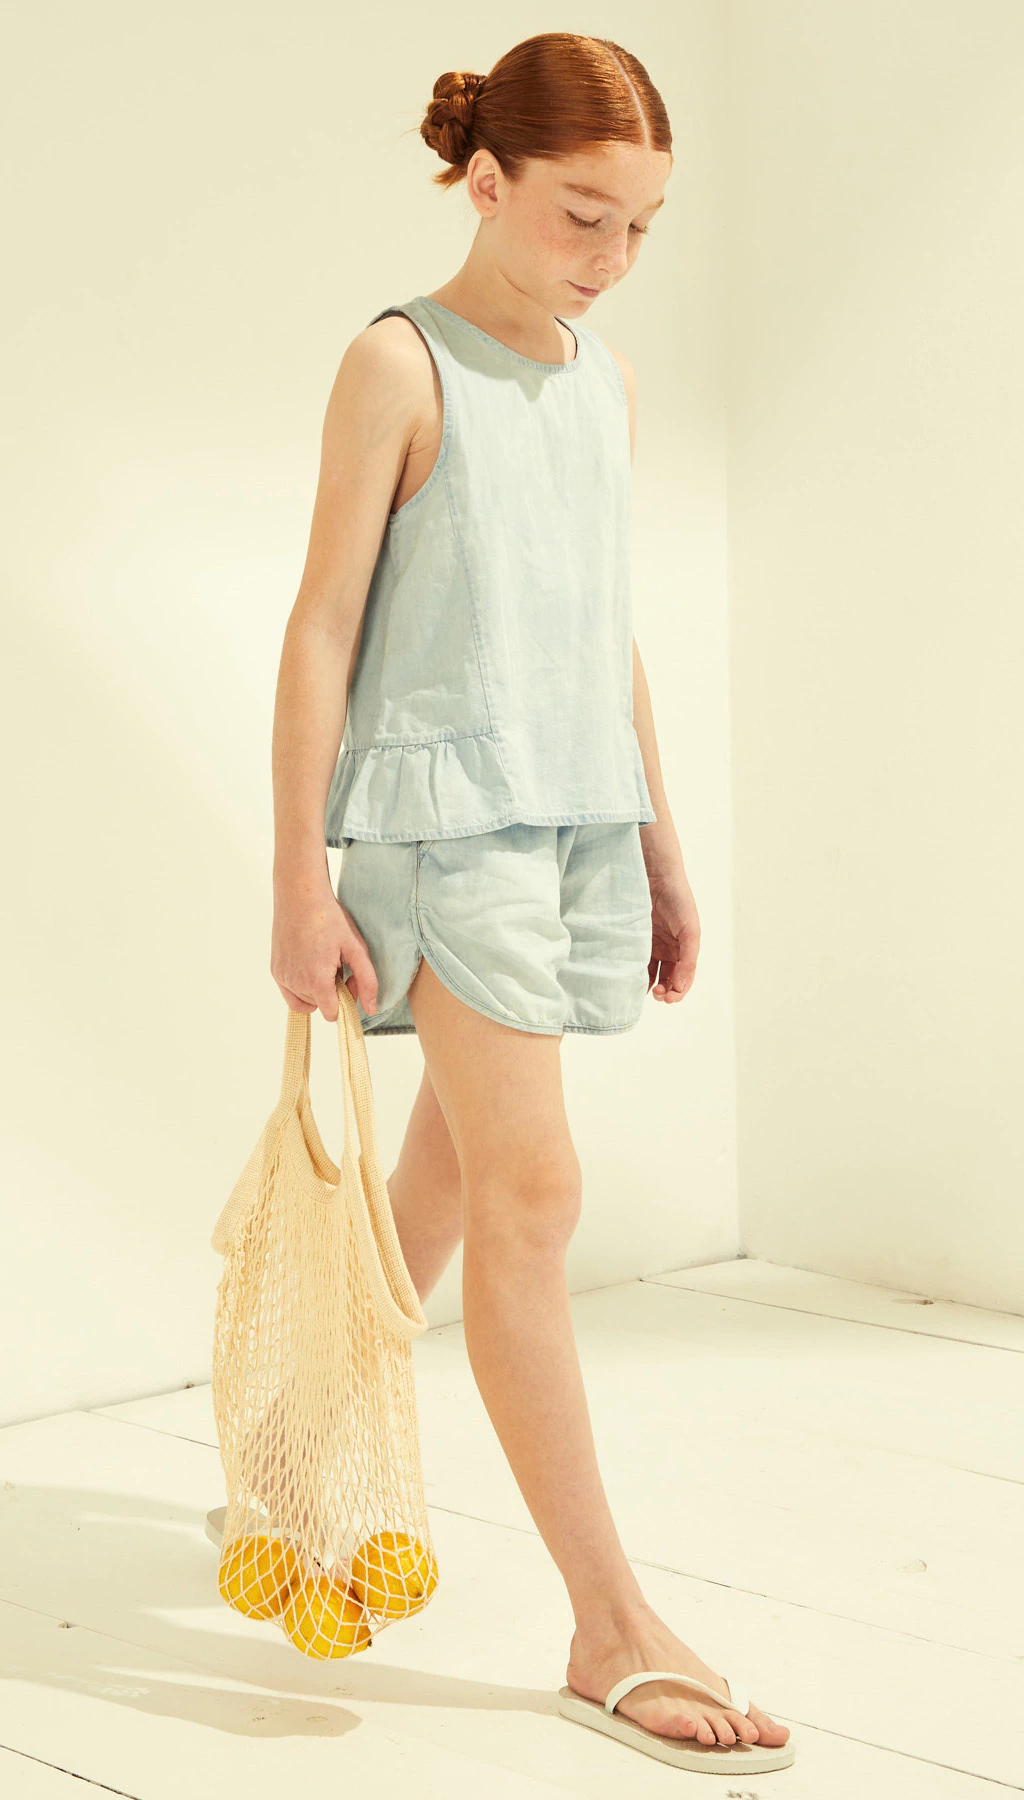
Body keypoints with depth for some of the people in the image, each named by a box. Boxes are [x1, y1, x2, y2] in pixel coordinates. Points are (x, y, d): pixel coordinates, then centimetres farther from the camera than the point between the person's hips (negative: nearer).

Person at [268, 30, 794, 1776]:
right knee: (532, 1191, -9)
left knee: (447, 1180, 12)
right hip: (446, 813, -7)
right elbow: (322, 628, -8)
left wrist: (661, 846, 18)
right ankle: (613, 1625, -6)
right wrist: (298, 880, -11)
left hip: (582, 816, 7)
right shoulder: (401, 365, -6)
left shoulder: (607, 379, 14)